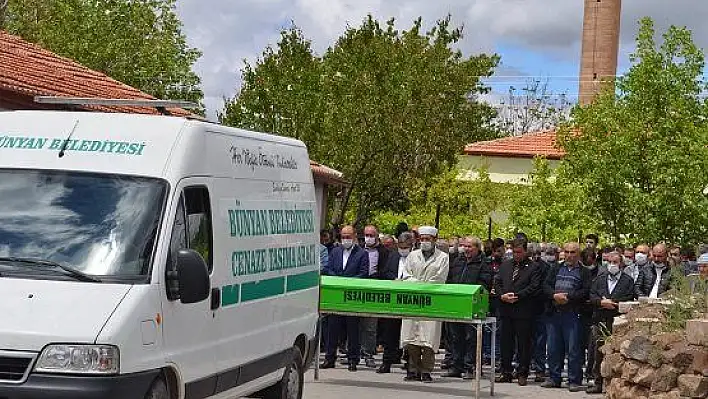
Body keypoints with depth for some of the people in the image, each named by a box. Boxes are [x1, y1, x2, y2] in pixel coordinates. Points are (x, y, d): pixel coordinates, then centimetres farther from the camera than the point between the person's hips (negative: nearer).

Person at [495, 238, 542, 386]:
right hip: (506, 310, 5)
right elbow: (497, 283, 13)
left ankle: (522, 374, 6)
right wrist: (502, 295, -6)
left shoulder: (533, 267, -2)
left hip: (524, 311, -5)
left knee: (523, 344, 0)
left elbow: (534, 287, -11)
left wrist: (517, 295, -16)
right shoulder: (505, 265, 15)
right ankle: (506, 372, 17)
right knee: (506, 342, 9)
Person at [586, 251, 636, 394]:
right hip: (600, 321, 3)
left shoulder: (628, 281, 8)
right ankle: (598, 383, 8)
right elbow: (592, 296, 9)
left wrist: (611, 302, -10)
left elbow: (629, 300, -4)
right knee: (598, 353, 2)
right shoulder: (600, 279, 19)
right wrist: (602, 302, -9)